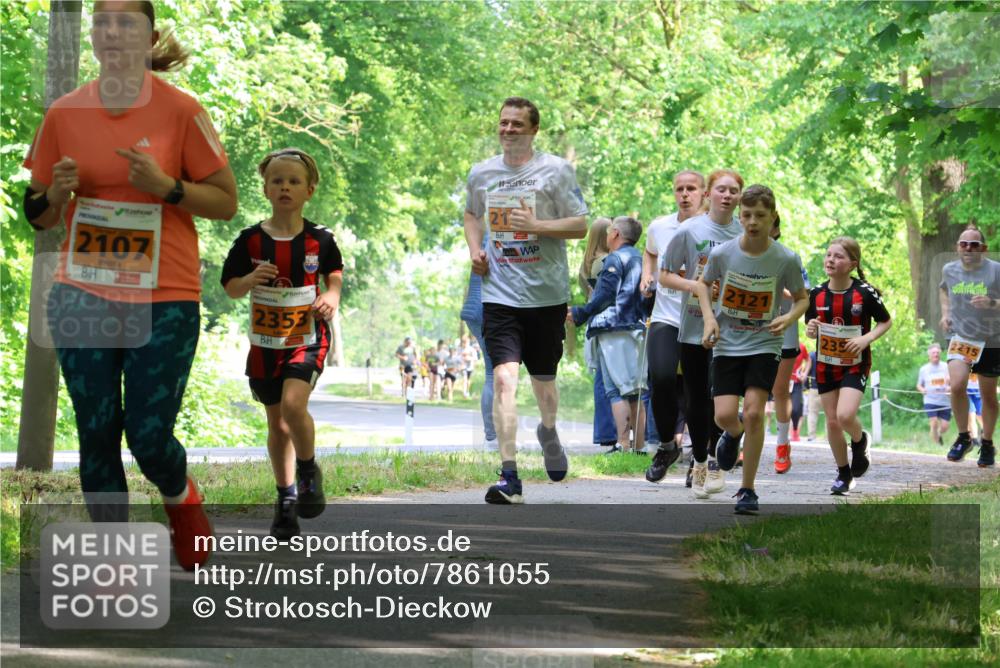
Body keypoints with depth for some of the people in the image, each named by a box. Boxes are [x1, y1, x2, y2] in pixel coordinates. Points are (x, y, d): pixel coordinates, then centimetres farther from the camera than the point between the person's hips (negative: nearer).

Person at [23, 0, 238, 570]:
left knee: (149, 437, -3)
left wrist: (165, 186, -19)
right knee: (97, 433, 4)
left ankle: (182, 498, 32)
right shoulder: (65, 113, 2)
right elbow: (39, 217, 10)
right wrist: (58, 191, -12)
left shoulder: (181, 111, -7)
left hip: (164, 298, -3)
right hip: (82, 297, 3)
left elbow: (226, 202, -3)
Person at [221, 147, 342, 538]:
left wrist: (331, 298, -7)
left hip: (307, 338, -2)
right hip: (265, 342, 2)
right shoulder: (251, 240, -2)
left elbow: (334, 275, 13)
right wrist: (249, 280, -18)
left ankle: (308, 471, 2)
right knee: (277, 422, 10)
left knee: (293, 404, -25)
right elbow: (230, 288, 4)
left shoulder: (319, 240, -3)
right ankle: (286, 498, 24)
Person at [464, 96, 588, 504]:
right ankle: (509, 478, -20)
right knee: (504, 379, -16)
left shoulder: (556, 170, -2)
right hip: (500, 296, 1)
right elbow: (471, 214, 27)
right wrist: (474, 250, 8)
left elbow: (580, 226, -4)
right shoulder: (482, 173, 7)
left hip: (547, 294, -1)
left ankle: (548, 432, 49)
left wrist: (535, 225, -18)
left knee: (543, 380, 14)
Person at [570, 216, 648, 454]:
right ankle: (639, 446, 8)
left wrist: (579, 314, -7)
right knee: (633, 393, 10)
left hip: (614, 330, -8)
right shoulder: (639, 259, 19)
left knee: (616, 390, -11)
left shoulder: (616, 259, -6)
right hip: (636, 329, 8)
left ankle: (623, 444, -18)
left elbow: (605, 296, -14)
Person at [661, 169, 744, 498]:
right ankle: (699, 463, 25)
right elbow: (665, 275, 2)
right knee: (696, 399, 8)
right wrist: (695, 286, -13)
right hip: (694, 326, 0)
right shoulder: (689, 231, -3)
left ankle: (716, 462, 5)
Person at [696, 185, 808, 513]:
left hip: (764, 343, -1)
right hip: (727, 344, 1)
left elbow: (802, 298, 5)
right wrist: (709, 318, -5)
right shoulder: (722, 253, -9)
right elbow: (704, 284, 11)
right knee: (725, 416, -11)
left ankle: (748, 490, -2)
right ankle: (734, 433, 30)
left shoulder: (785, 259, -11)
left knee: (753, 412, -16)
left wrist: (789, 317, -16)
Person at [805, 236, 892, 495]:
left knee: (845, 415, -22)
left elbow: (886, 321, -1)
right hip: (826, 364, 4)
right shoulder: (817, 294, -4)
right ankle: (844, 474, 25)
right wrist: (811, 330, -15)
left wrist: (867, 338, -18)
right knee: (832, 422, 6)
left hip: (855, 364, -4)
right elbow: (810, 327, 8)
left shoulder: (864, 293, -14)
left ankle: (860, 441, 14)